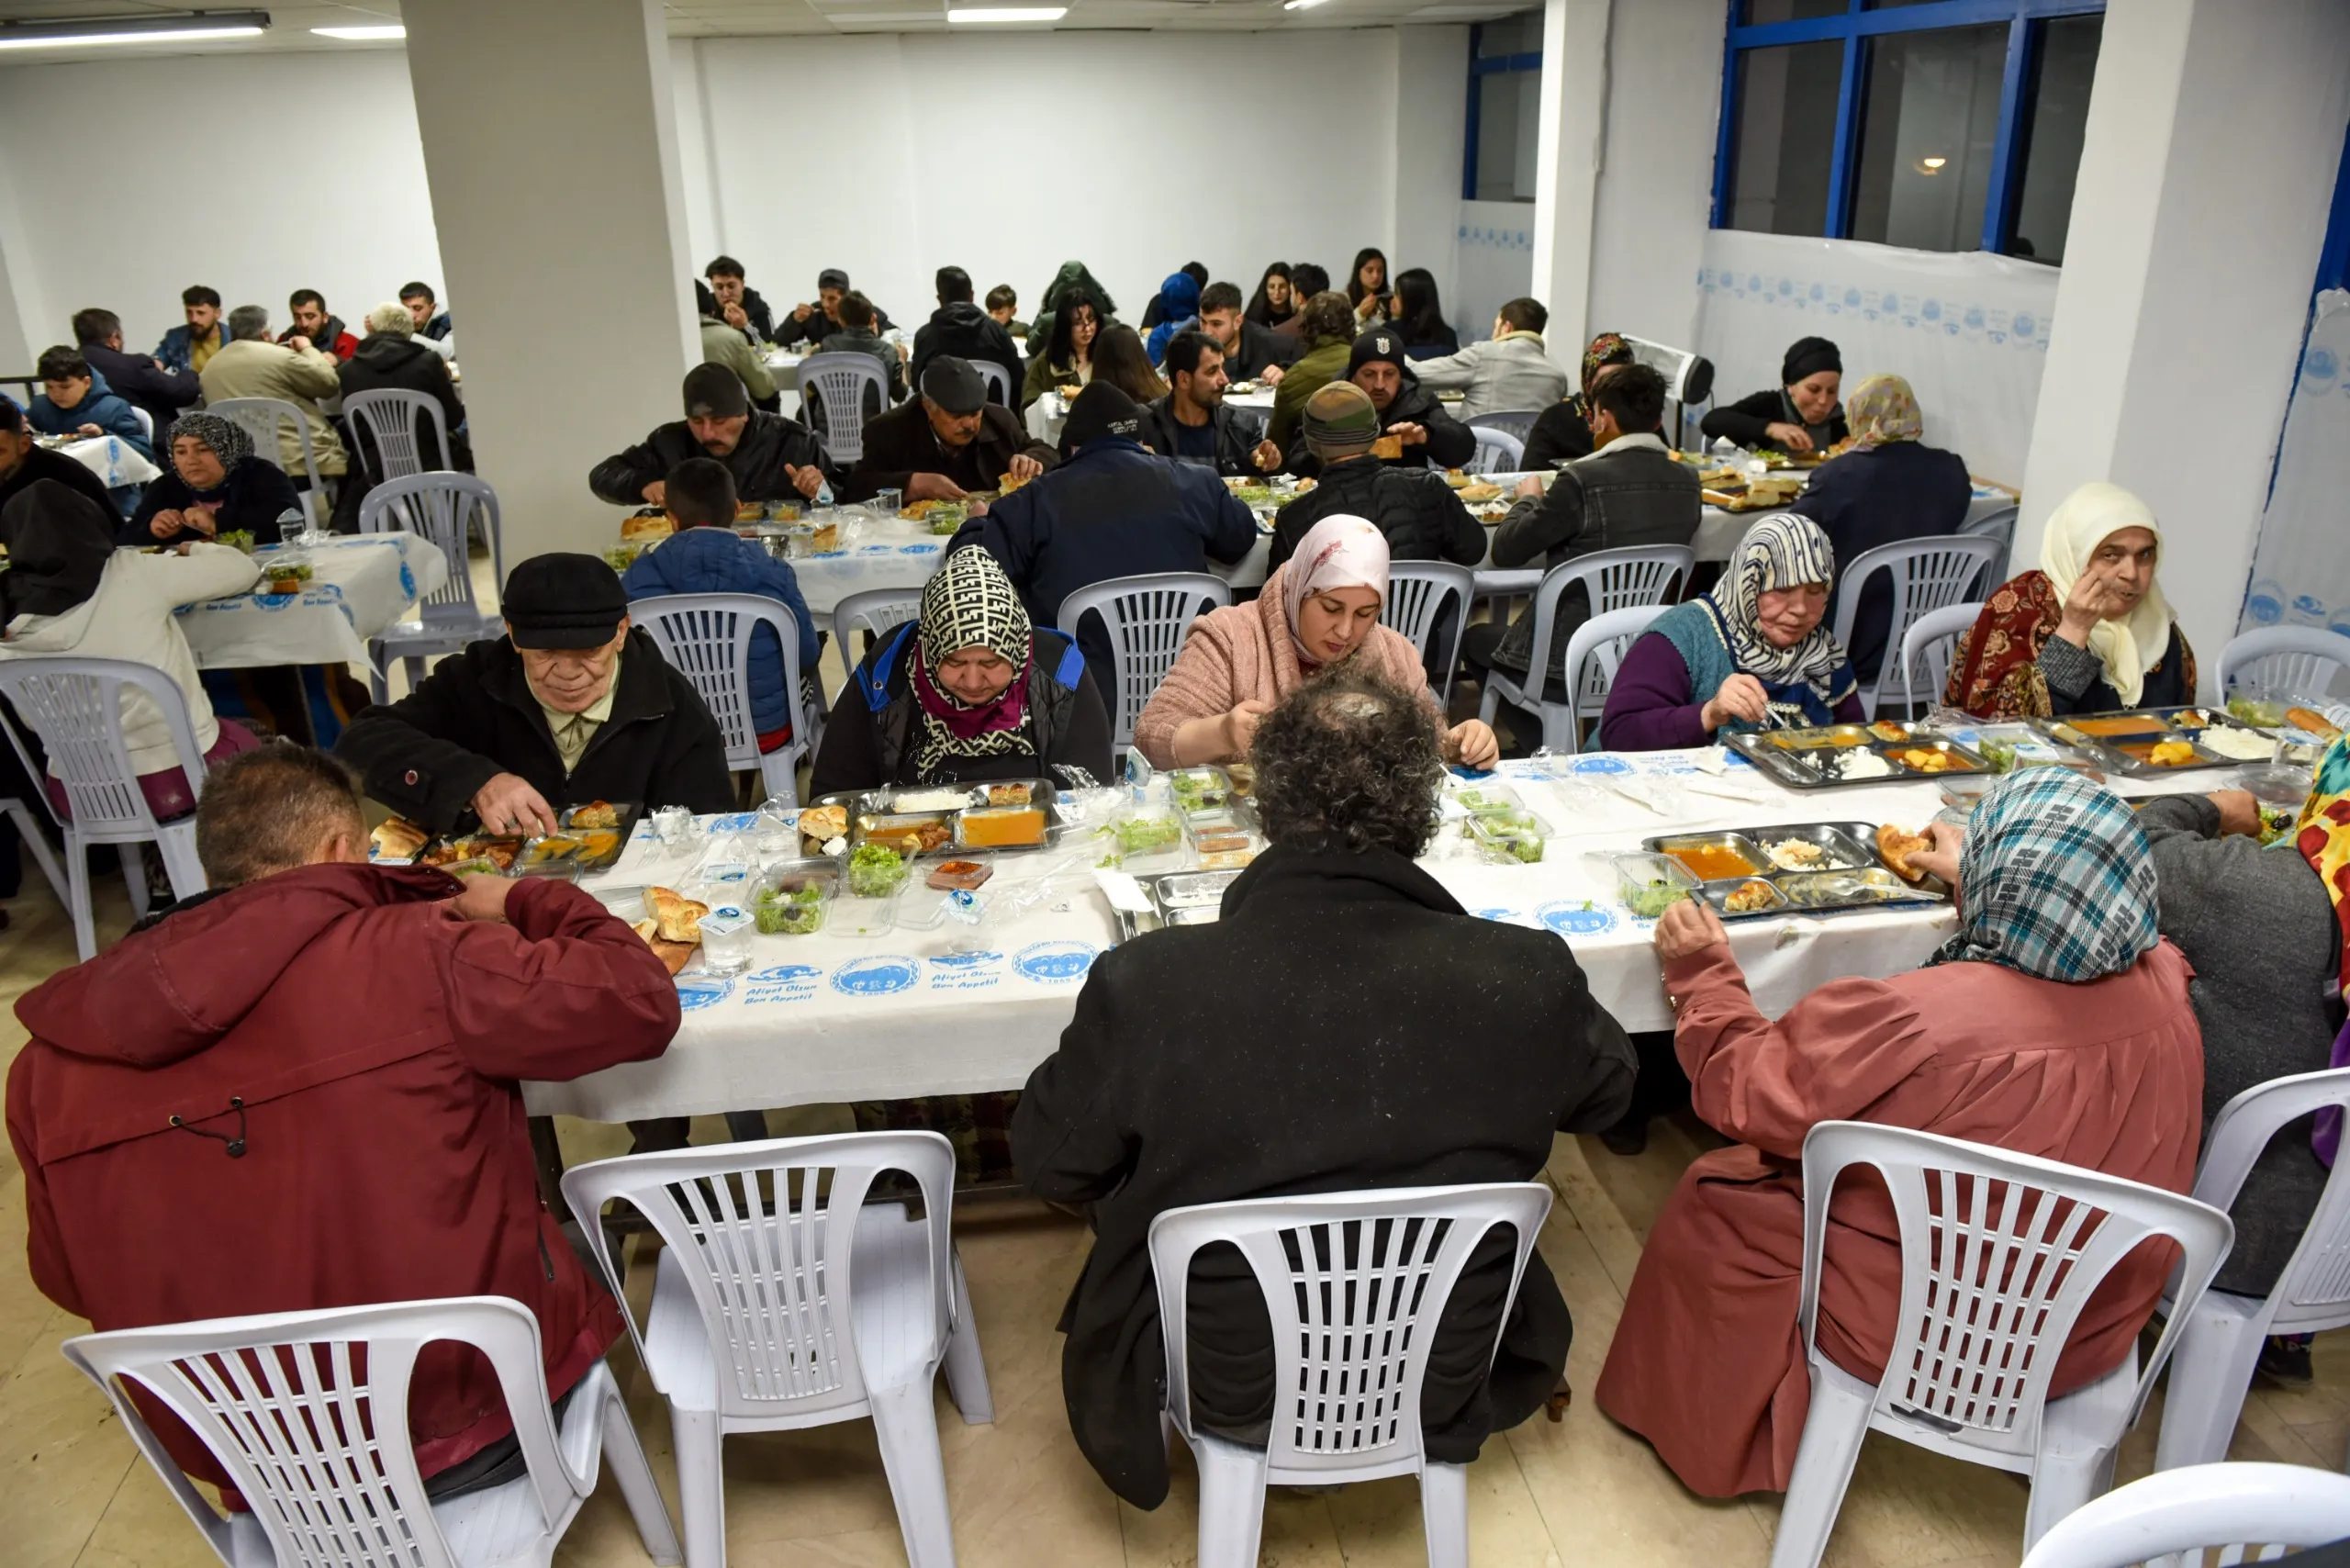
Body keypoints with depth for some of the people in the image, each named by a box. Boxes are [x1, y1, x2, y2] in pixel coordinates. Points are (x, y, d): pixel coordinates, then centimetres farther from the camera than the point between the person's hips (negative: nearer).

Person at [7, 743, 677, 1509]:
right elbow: (639, 1000, -15)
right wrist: (524, 901, 1)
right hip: (474, 1417, -4)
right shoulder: (414, 955, -22)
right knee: (579, 1246, 27)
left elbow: (66, 1280, 5)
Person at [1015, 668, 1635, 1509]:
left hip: (1227, 1397, -1)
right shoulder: (1529, 976, -25)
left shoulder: (1143, 984, -30)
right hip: (1443, 1397, 2)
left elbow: (1046, 1162, -10)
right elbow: (1606, 1092, 0)